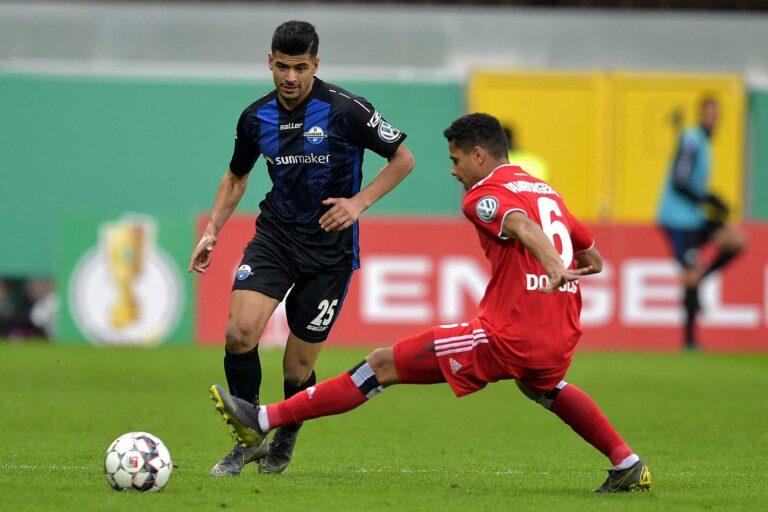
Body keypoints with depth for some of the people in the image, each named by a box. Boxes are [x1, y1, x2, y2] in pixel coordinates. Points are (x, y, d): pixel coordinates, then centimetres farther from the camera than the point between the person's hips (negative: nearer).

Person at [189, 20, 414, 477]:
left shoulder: (345, 110, -13)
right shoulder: (256, 118, 1)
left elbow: (403, 158, -4)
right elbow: (236, 177, 19)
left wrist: (359, 203, -14)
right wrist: (212, 231, 8)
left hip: (330, 247, -3)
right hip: (275, 234, 3)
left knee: (298, 369, 1)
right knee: (240, 333, -20)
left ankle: (284, 442, 32)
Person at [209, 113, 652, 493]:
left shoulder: (486, 195, -5)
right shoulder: (547, 191, 19)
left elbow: (522, 224, -28)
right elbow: (593, 260, 28)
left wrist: (551, 266, -44)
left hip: (508, 338, -8)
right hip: (560, 338, 8)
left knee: (383, 365, -2)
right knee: (545, 386, 43)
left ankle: (264, 421, -1)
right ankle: (628, 466, 35)